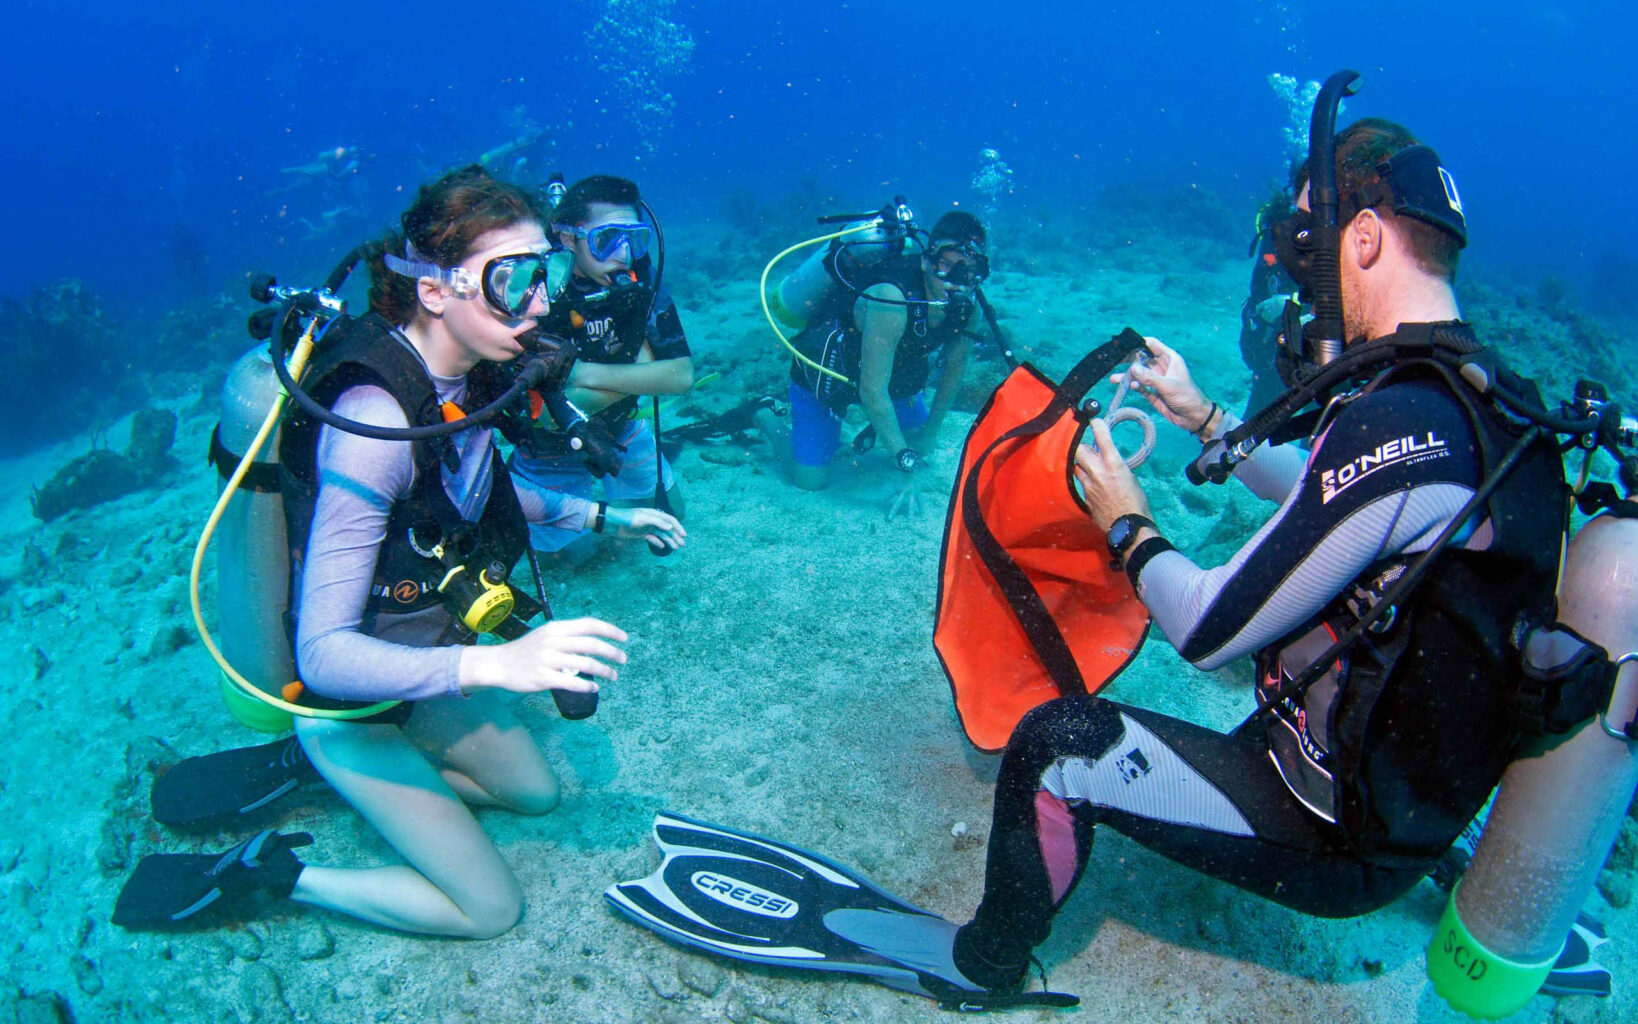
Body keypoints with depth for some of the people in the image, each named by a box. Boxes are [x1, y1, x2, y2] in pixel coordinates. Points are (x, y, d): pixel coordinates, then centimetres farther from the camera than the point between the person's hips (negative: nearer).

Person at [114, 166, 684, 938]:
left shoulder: (454, 374, -10)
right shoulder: (374, 419, -35)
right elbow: (324, 655, -36)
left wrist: (600, 516, 9)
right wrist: (496, 663, -48)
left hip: (422, 657, 8)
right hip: (351, 702, -7)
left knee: (536, 791, 23)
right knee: (490, 907, 4)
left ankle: (310, 767, 25)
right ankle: (264, 872, 13)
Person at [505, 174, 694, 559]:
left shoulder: (639, 278, -21)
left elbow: (682, 375, -26)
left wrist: (587, 374, -33)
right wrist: (634, 373, -31)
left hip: (620, 427, 4)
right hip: (551, 447, -3)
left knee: (669, 514, 16)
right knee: (575, 549, 8)